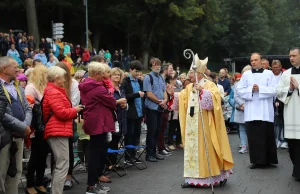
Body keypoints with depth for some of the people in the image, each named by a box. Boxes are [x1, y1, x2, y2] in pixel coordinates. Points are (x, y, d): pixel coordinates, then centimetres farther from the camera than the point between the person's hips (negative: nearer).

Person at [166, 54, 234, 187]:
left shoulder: (209, 85, -5)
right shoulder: (189, 87, 13)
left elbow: (214, 98, -21)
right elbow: (181, 100, 13)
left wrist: (202, 91, -29)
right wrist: (173, 94, -3)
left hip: (204, 124, -6)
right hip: (191, 125, 6)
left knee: (207, 148, -2)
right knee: (192, 149, 6)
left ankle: (219, 175, 12)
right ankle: (193, 178, 11)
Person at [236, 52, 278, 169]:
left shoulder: (269, 74, 4)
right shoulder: (246, 75, 9)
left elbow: (273, 90, -4)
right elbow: (239, 90, 3)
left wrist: (260, 89, -14)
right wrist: (251, 90, -11)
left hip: (265, 111, -1)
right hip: (251, 111, 2)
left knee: (267, 136, 1)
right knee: (253, 136, 1)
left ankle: (268, 160, 10)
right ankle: (257, 160, 7)